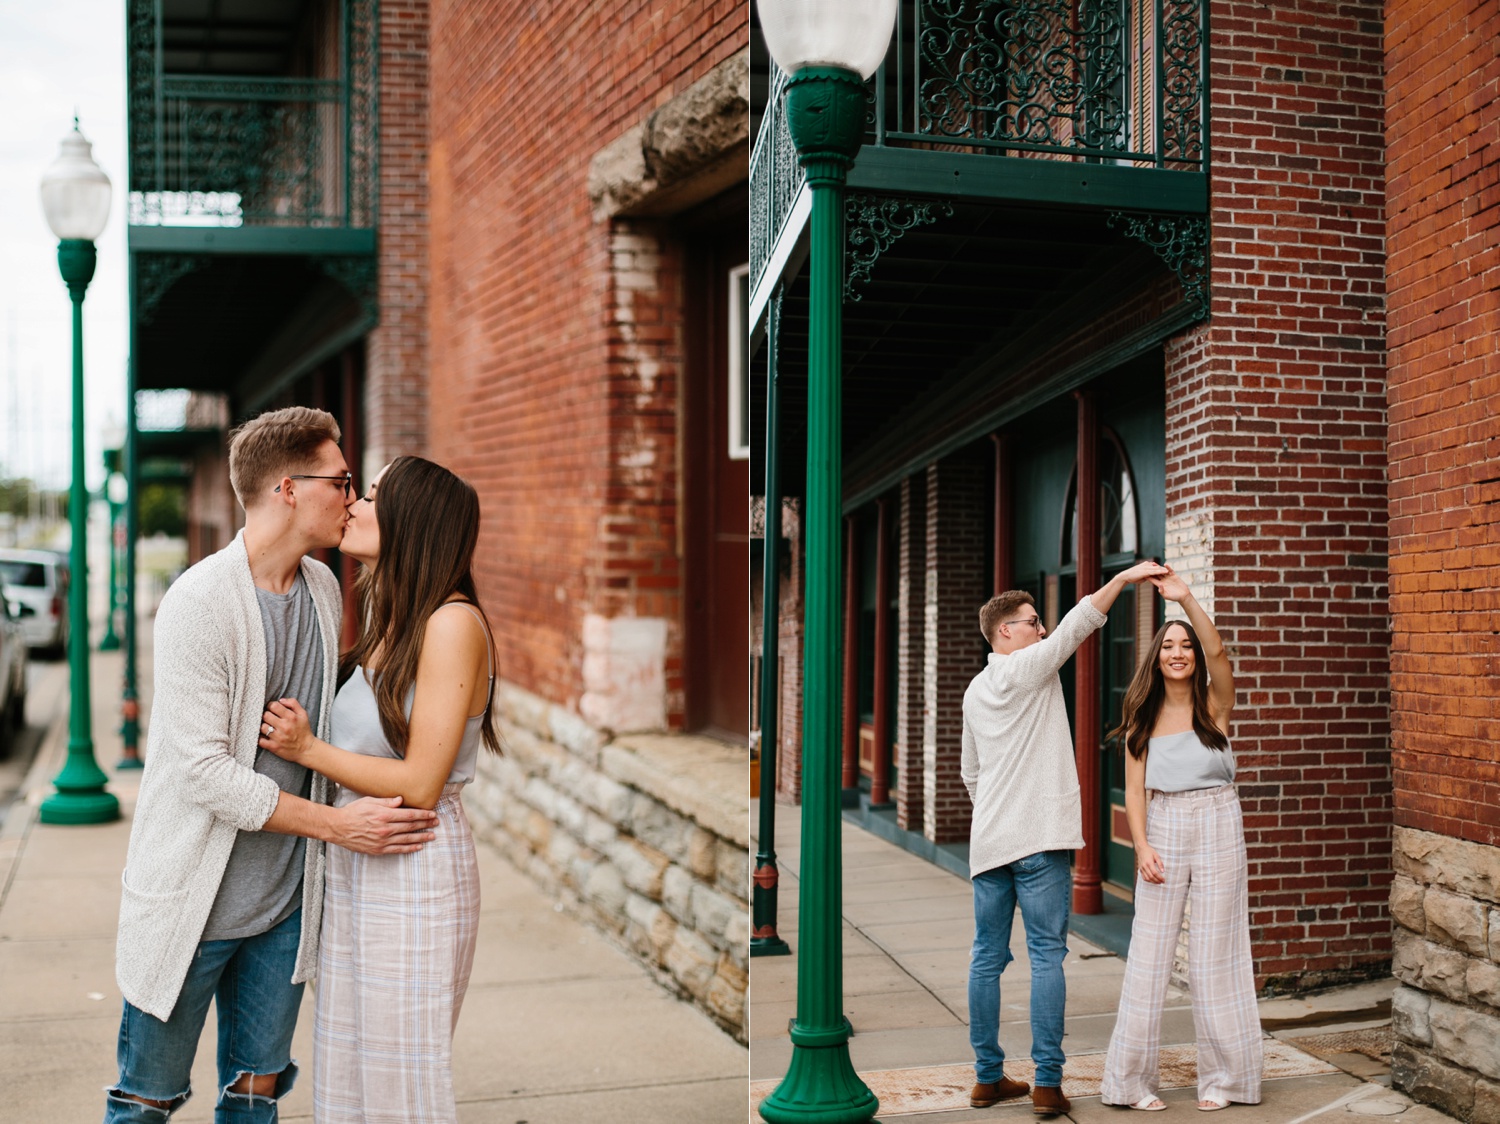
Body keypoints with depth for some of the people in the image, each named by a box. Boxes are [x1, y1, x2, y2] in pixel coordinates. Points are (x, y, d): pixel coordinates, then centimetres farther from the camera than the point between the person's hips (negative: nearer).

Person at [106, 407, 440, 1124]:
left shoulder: (324, 589, 5)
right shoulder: (199, 602, -18)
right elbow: (203, 770, -21)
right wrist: (337, 824, -21)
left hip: (285, 898, 6)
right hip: (192, 899, -6)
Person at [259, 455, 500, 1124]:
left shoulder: (452, 622, -16)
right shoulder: (389, 624, 11)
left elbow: (419, 784, -19)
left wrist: (308, 750, -10)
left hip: (415, 873, -8)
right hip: (354, 868, 8)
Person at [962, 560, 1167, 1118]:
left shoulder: (975, 690, 17)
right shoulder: (1027, 668, -5)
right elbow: (1075, 625, -15)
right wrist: (1123, 577, -14)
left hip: (988, 840, 7)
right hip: (1038, 840, -7)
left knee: (987, 956, 8)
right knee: (1046, 956, -4)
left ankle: (987, 1075, 13)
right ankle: (1047, 1082, -5)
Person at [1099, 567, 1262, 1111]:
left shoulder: (1214, 704, 0)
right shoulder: (1142, 718, 6)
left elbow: (1218, 652, -19)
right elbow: (1135, 790, 2)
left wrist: (1186, 598, -29)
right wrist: (1142, 846, -11)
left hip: (1217, 828, -1)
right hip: (1162, 831, 1)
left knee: (1215, 955, 4)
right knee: (1148, 955, 1)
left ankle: (1221, 1077, 16)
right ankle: (1132, 1080, 8)